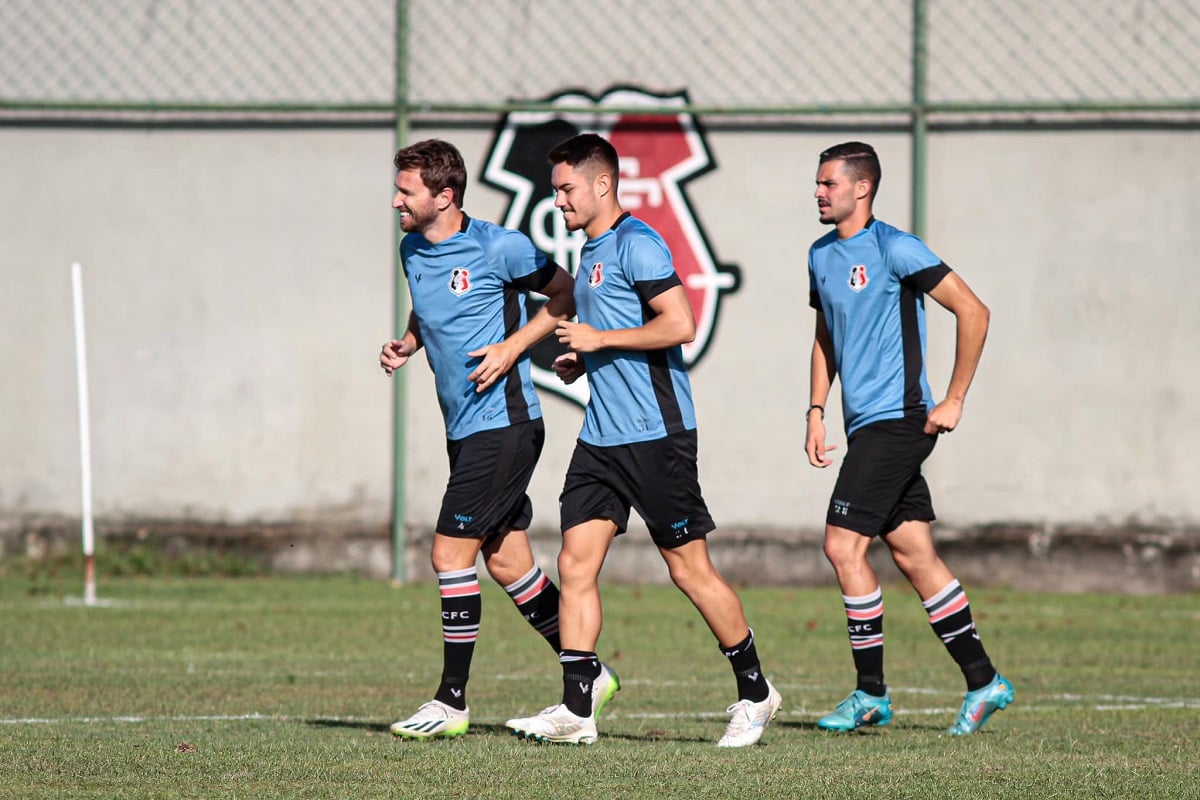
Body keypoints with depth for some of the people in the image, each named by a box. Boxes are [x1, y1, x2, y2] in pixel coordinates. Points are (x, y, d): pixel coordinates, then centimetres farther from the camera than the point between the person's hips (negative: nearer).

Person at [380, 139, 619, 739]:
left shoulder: (497, 247, -13)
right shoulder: (412, 250, 8)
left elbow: (566, 295, -3)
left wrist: (512, 347, -13)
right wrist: (408, 342, 6)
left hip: (503, 422, -8)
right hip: (465, 428, 8)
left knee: (451, 553, -10)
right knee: (506, 561, 11)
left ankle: (452, 701, -4)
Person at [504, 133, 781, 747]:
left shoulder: (636, 244, -11)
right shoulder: (591, 253, 18)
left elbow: (679, 325, -20)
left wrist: (599, 339, -16)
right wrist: (579, 361, 13)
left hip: (656, 434, -9)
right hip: (601, 437, 9)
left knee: (689, 568, -2)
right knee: (575, 563, -1)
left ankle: (755, 692, 12)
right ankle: (575, 710, -2)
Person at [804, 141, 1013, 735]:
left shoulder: (894, 249, -12)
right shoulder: (821, 256, 13)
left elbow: (973, 312, -12)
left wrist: (953, 401, -12)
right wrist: (816, 410, 14)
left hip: (897, 419, -8)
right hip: (864, 423, 8)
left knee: (843, 545, -12)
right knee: (913, 555, 8)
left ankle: (871, 693, -4)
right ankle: (983, 681, 14)